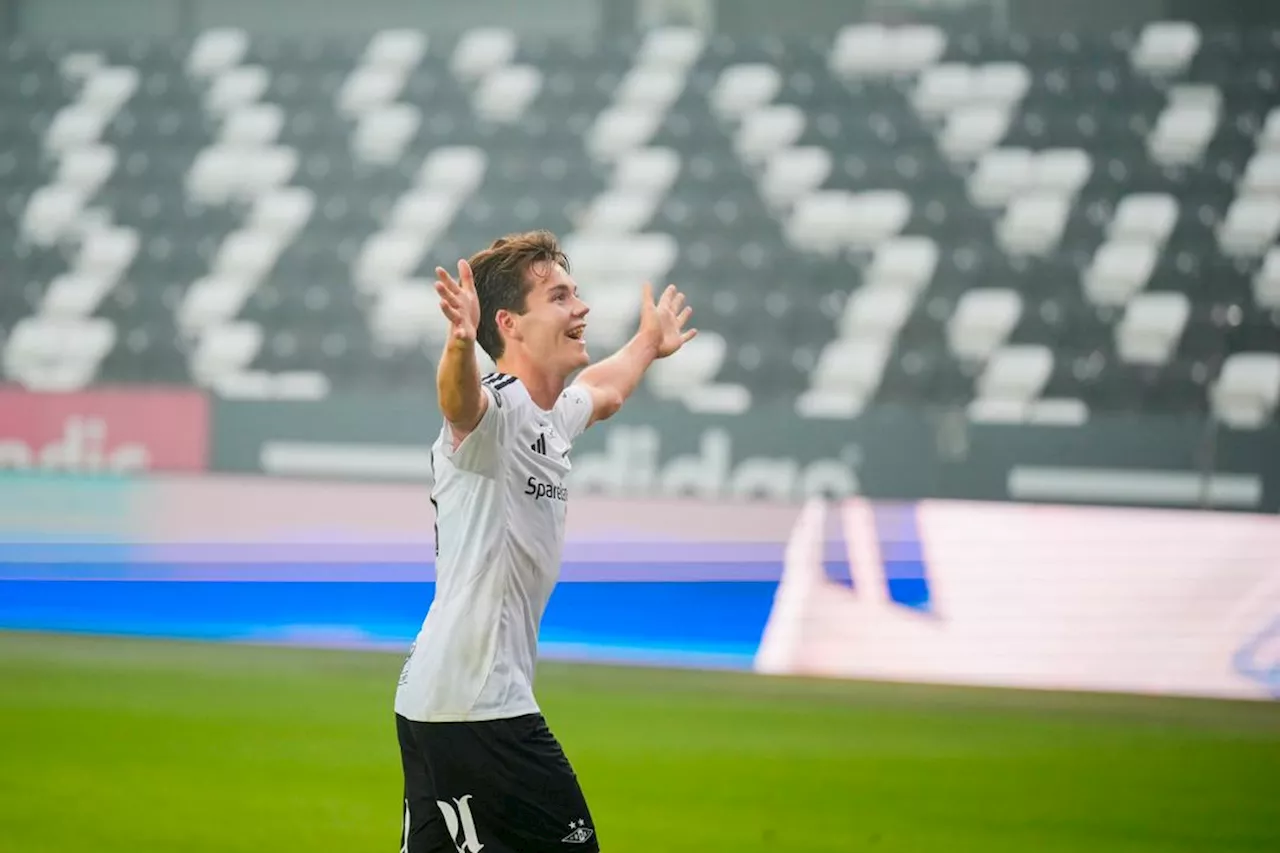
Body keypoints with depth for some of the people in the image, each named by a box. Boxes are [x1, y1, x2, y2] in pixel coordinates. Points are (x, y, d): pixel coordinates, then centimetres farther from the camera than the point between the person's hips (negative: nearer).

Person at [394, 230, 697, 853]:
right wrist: (461, 343, -61)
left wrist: (648, 344, 57)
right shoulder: (493, 410, -15)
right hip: (477, 706, -10)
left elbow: (602, 391, 40)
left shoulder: (552, 417, 15)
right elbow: (459, 398, -40)